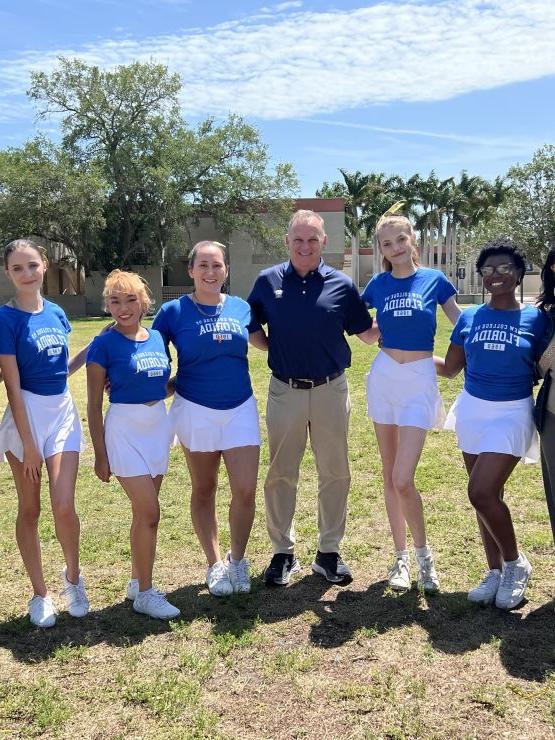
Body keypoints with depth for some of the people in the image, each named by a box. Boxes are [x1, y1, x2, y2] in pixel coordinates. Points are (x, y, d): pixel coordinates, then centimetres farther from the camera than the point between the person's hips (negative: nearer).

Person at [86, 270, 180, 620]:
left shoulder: (157, 338, 4)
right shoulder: (104, 345, -10)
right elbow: (94, 406, -7)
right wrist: (100, 454, -8)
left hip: (158, 426, 5)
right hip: (125, 430, -5)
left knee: (144, 512, 14)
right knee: (150, 512, -7)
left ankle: (137, 582, 29)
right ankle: (145, 593, 8)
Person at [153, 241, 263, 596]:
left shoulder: (241, 308, 2)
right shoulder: (174, 311, -5)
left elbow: (265, 342, 18)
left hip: (240, 409, 2)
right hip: (196, 410, -1)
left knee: (246, 491, -5)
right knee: (204, 491, 11)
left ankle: (237, 560, 19)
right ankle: (216, 565, 27)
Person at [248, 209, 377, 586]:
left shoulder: (341, 285, -1)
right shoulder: (268, 281, 1)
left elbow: (367, 333, 5)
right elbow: (252, 327, 11)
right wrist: (273, 347, -3)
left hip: (330, 389, 0)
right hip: (285, 390, 0)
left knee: (335, 473, 8)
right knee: (281, 474, 7)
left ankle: (329, 552, 23)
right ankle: (283, 552, 22)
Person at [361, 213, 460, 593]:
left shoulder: (434, 280, -1)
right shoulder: (378, 284, 4)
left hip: (420, 380, -3)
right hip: (384, 377, 3)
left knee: (403, 479, -12)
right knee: (389, 475, 9)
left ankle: (423, 553, 12)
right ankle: (401, 556, 23)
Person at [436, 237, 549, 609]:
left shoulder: (536, 319, -2)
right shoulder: (469, 317, 5)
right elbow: (449, 368, 10)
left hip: (512, 414, -4)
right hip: (473, 411, 4)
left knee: (481, 492, -16)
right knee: (488, 495, 10)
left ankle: (515, 563, 8)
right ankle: (495, 572, 24)